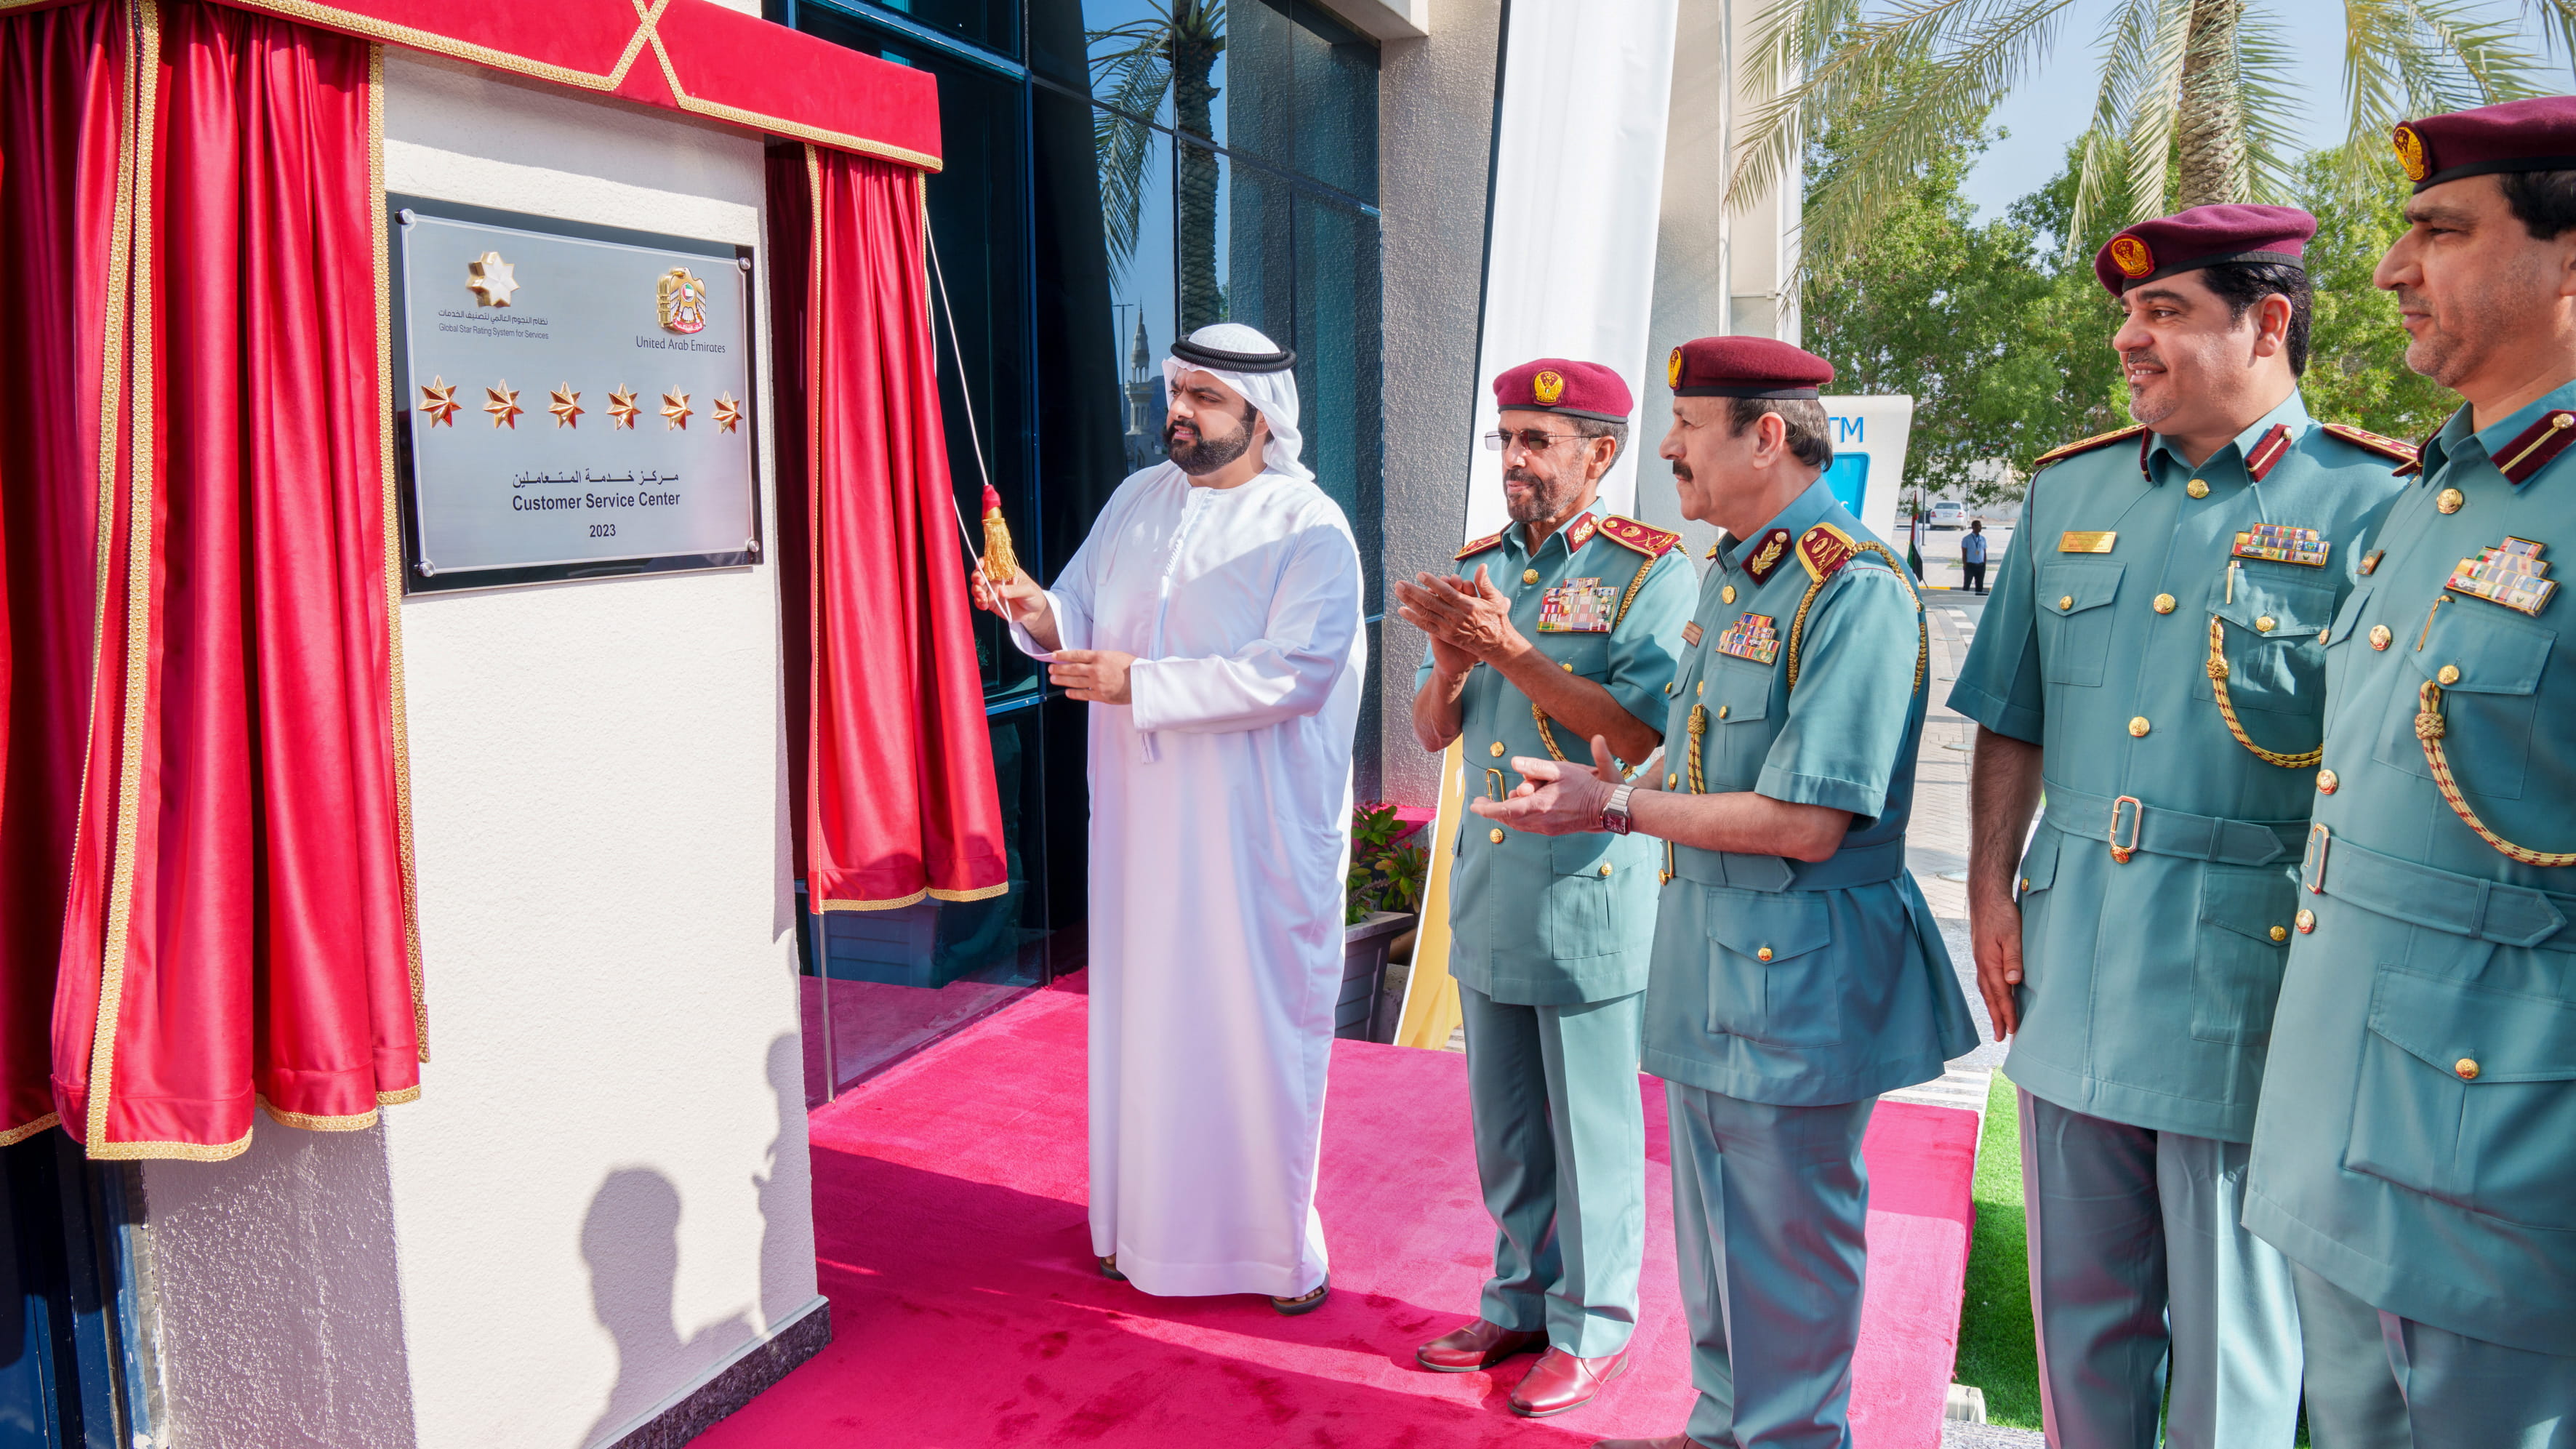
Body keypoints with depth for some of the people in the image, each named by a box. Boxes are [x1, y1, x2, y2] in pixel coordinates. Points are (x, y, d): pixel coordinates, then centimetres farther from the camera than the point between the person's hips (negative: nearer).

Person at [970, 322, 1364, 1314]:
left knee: (1261, 1022, 1)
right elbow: (1083, 613, 13)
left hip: (1259, 831, -5)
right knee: (1144, 1012, 11)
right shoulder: (1138, 499, 11)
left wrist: (1140, 684, -23)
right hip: (1141, 821, 6)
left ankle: (1275, 1240, 17)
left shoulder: (1309, 530, -9)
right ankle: (1149, 1226, 26)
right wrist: (1041, 614, -12)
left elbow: (1293, 672, -21)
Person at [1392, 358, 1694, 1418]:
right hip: (1490, 889, 6)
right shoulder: (1481, 568, 9)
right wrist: (1451, 663, -12)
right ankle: (1521, 1303, 34)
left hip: (1591, 892, -6)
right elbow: (1432, 732, 9)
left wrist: (1513, 653, -25)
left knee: (1591, 1130, 7)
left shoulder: (1650, 571, -9)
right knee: (1504, 1126, 17)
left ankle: (1592, 1330, 23)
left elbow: (1642, 734, -21)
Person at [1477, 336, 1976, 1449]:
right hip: (1704, 951, 9)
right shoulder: (1730, 573, 11)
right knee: (1710, 1229, 22)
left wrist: (1618, 809, -18)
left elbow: (1807, 823, -24)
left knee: (1788, 1248, 8)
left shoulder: (1855, 592, -20)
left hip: (1797, 976, -9)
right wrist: (1614, 785, 0)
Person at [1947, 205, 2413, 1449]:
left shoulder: (2373, 501, -6)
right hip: (2071, 987, 5)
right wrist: (1991, 893, 6)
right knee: (2079, 1322, 18)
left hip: (2247, 996, -5)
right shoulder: (2068, 490, 10)